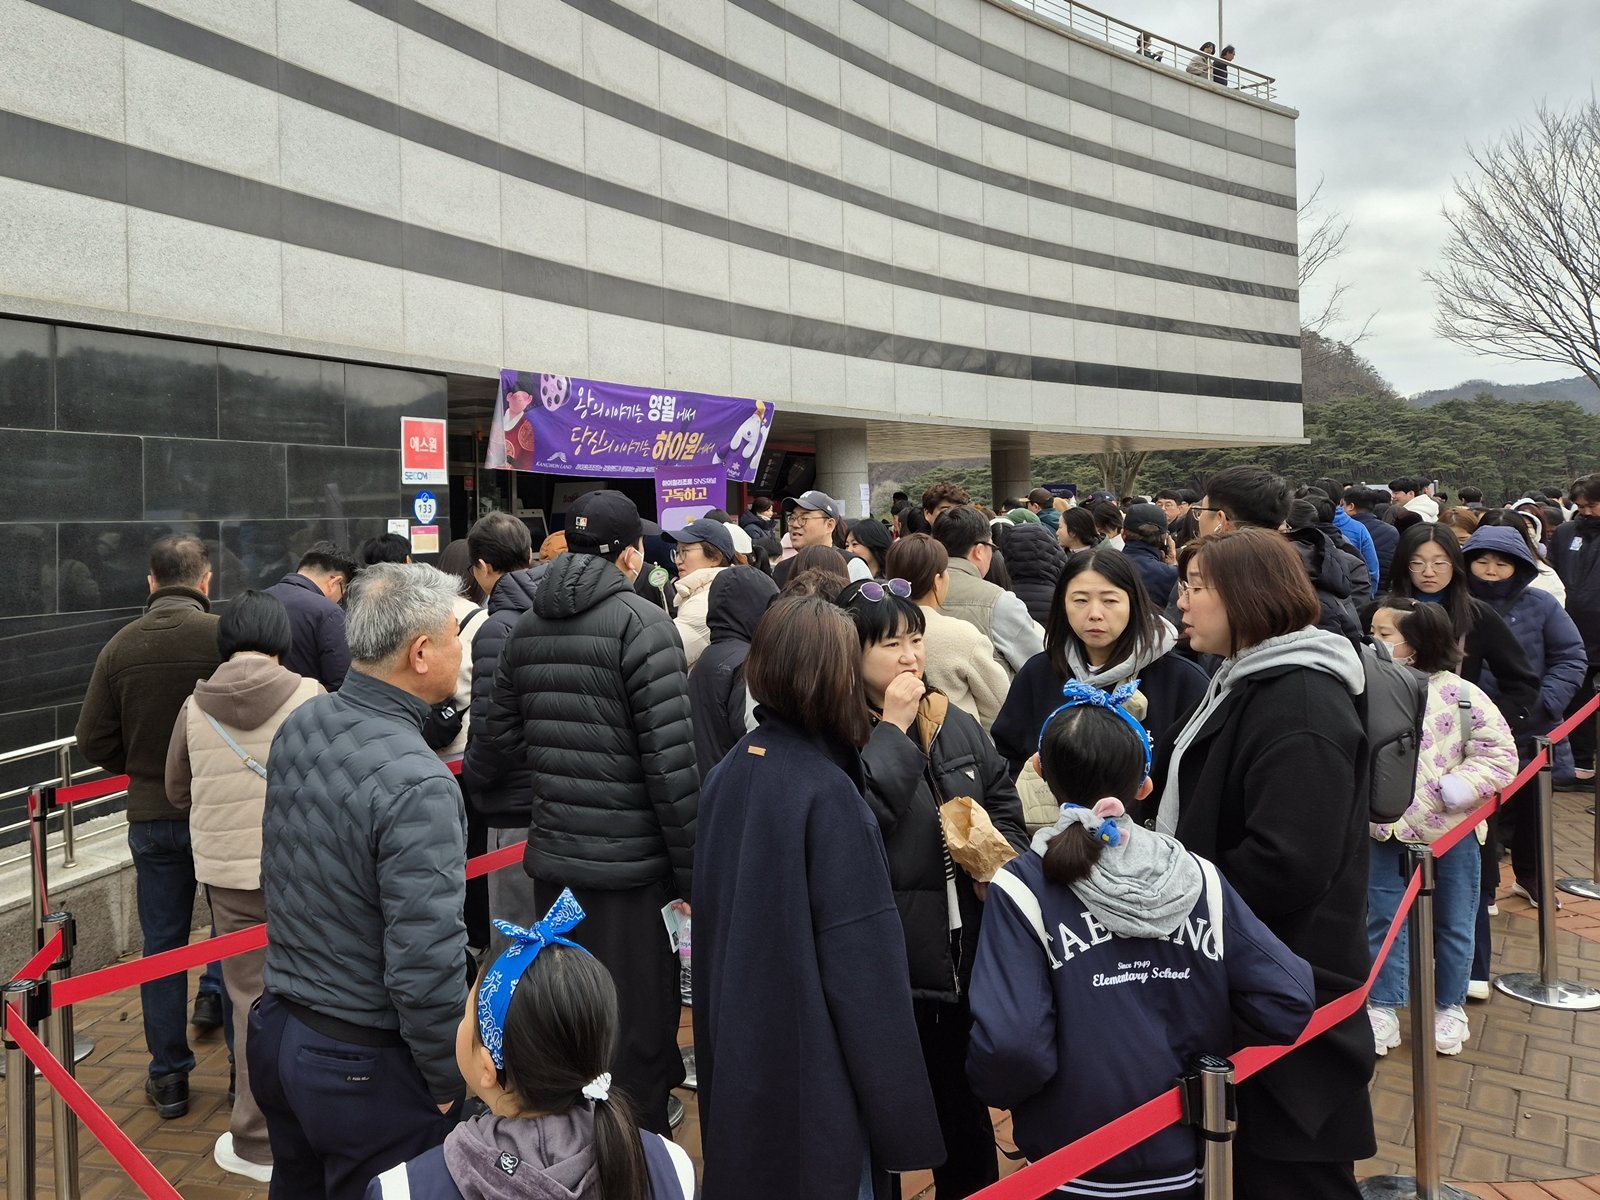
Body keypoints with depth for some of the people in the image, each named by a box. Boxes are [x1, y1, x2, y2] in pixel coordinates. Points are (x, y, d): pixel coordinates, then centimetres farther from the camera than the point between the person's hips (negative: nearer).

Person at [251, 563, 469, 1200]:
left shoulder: (297, 726, -3)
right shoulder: (418, 786, -28)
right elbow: (426, 966, -28)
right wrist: (449, 1083, -13)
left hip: (276, 1029, 8)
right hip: (366, 1067, -7)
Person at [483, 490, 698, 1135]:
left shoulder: (527, 623, 7)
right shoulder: (641, 623, -14)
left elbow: (502, 731, 13)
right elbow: (671, 758, -18)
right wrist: (691, 871, -12)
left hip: (552, 854, 7)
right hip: (629, 862, -7)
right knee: (638, 1031, 7)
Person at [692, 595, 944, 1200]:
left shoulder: (727, 775, 1)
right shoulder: (827, 791, -21)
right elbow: (866, 974, -21)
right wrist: (908, 1140, -14)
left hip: (734, 1075, 7)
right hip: (814, 1089, -7)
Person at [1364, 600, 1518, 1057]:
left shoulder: (1460, 695, -12)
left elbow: (1499, 753, -8)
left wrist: (1461, 786, -19)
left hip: (1450, 832, -2)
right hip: (1386, 831, 2)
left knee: (1453, 925, 14)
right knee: (1383, 921, 8)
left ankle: (1450, 1007, 32)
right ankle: (1383, 1008, 20)